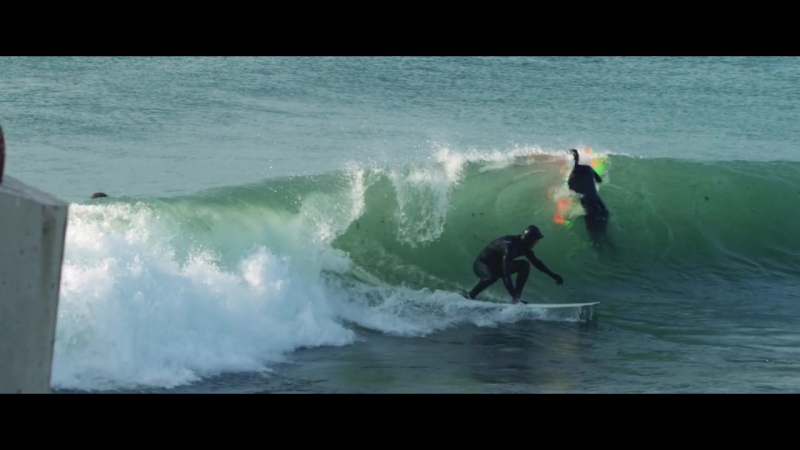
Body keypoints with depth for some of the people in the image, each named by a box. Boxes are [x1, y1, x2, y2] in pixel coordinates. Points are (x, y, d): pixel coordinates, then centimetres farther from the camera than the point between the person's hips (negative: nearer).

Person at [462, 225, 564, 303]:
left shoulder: (524, 246, -10)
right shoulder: (509, 245, -35)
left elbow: (536, 262, 10)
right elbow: (506, 274, -42)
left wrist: (552, 274, 8)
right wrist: (513, 294, -48)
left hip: (497, 266, 8)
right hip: (482, 264, -8)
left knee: (524, 265, -10)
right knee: (492, 277, -40)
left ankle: (516, 298, -10)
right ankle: (470, 296, -20)